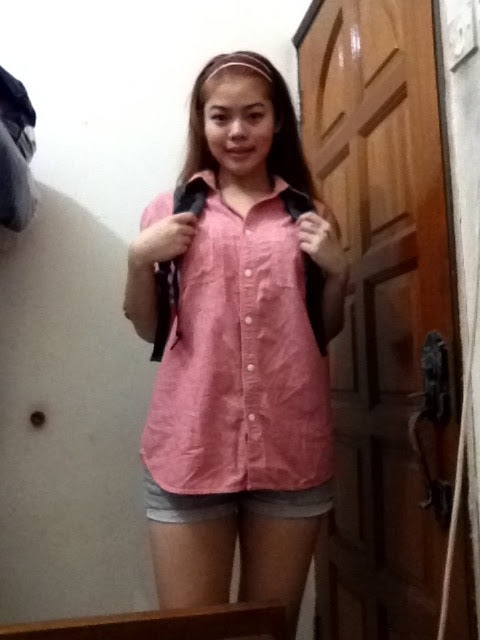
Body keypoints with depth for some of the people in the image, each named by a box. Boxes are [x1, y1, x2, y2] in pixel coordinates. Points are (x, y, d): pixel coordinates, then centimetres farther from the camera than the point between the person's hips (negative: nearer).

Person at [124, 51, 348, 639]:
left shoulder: (306, 214, 9)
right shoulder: (171, 211, 6)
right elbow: (148, 328, 11)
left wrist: (337, 270, -1)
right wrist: (139, 260, -5)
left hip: (292, 451, 2)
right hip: (190, 449, -1)